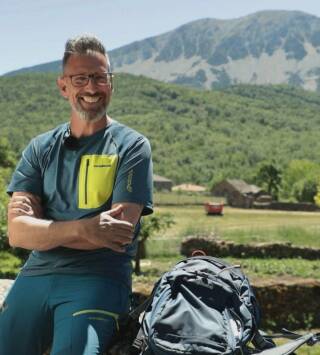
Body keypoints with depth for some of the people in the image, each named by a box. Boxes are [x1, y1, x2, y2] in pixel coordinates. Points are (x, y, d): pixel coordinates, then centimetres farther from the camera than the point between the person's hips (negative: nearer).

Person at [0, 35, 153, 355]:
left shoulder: (132, 146, 3)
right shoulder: (41, 148, 12)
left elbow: (120, 230, -8)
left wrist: (44, 231, -6)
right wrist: (83, 229, -18)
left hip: (98, 280, -3)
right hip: (35, 276, 4)